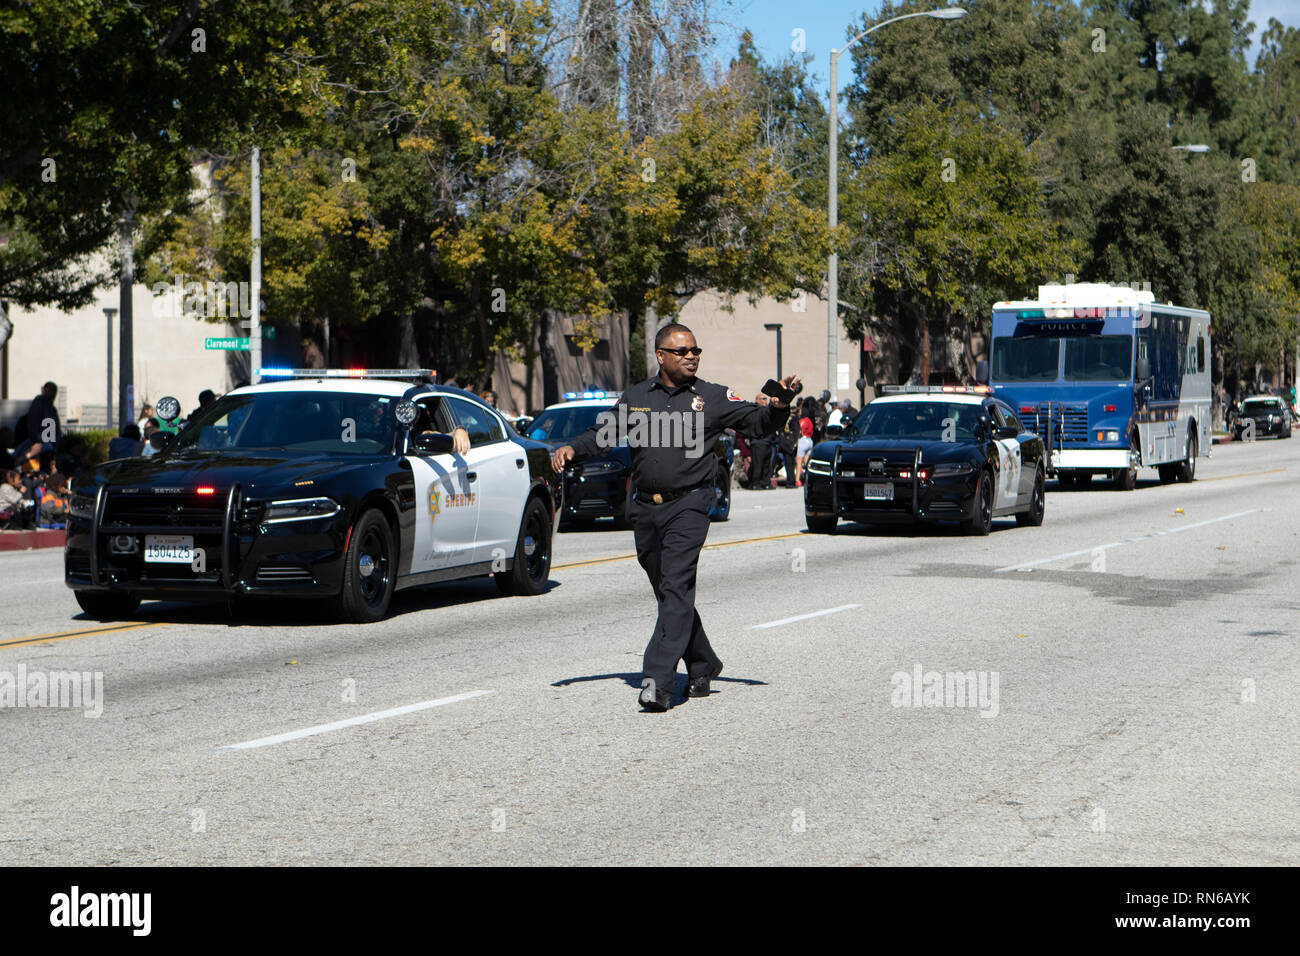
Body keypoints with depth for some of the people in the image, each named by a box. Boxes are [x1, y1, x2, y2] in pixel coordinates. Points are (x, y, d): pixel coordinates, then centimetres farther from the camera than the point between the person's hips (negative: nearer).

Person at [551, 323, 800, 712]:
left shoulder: (713, 398, 3)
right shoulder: (635, 398, 11)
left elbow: (757, 421, 2)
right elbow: (602, 432, 16)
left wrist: (778, 406, -19)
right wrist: (572, 450, -2)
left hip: (688, 506, -4)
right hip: (644, 509, 4)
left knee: (676, 589, -15)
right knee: (668, 593, 11)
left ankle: (658, 679, -22)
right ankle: (702, 664, 28)